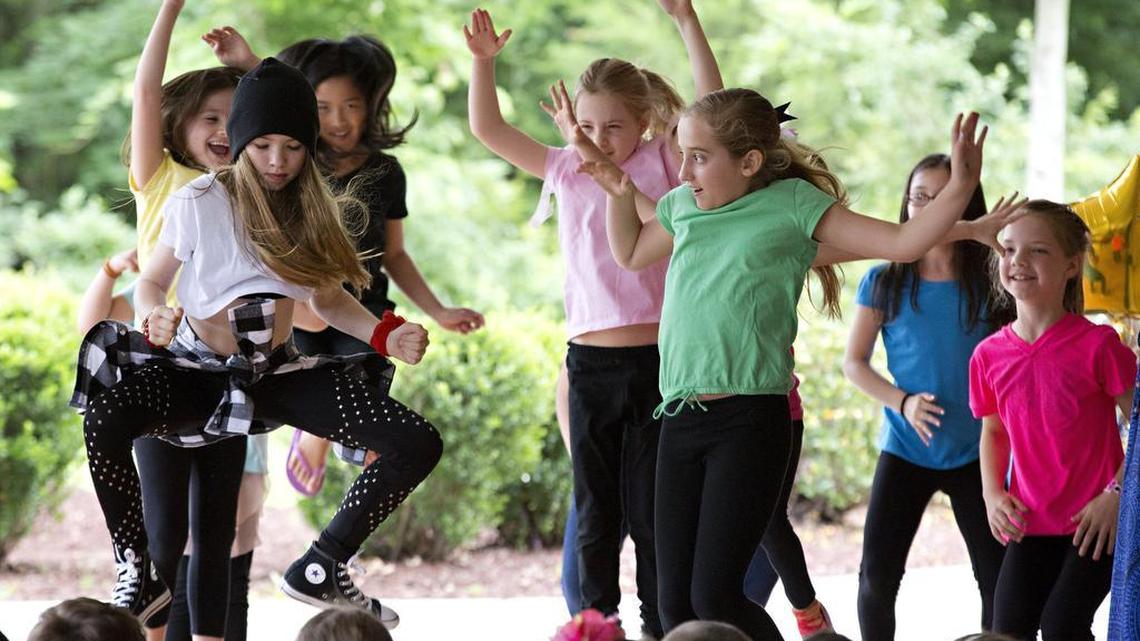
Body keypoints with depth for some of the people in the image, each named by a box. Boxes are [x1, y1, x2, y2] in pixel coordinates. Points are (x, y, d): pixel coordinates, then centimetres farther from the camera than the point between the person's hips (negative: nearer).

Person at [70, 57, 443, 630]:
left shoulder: (313, 210, 3)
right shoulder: (198, 203, -11)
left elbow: (328, 299, 12)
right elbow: (151, 281, -2)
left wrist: (385, 337, -6)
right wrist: (153, 317, -26)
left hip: (279, 373, 4)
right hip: (198, 368, -4)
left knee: (418, 446, -12)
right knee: (106, 419, -38)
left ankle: (319, 570, 6)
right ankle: (136, 577, -17)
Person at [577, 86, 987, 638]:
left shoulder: (793, 206, -2)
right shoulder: (682, 207, 14)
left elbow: (902, 243, -4)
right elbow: (630, 254, 35)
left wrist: (959, 188, -17)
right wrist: (620, 195, 19)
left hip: (749, 423, -6)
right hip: (679, 420, 6)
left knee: (715, 595, -12)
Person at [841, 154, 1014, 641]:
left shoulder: (989, 283, -3)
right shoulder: (884, 282, -1)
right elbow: (854, 362, 1)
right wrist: (902, 402, -13)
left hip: (976, 453, 0)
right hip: (905, 450, 0)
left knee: (999, 582, 0)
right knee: (877, 579, -2)